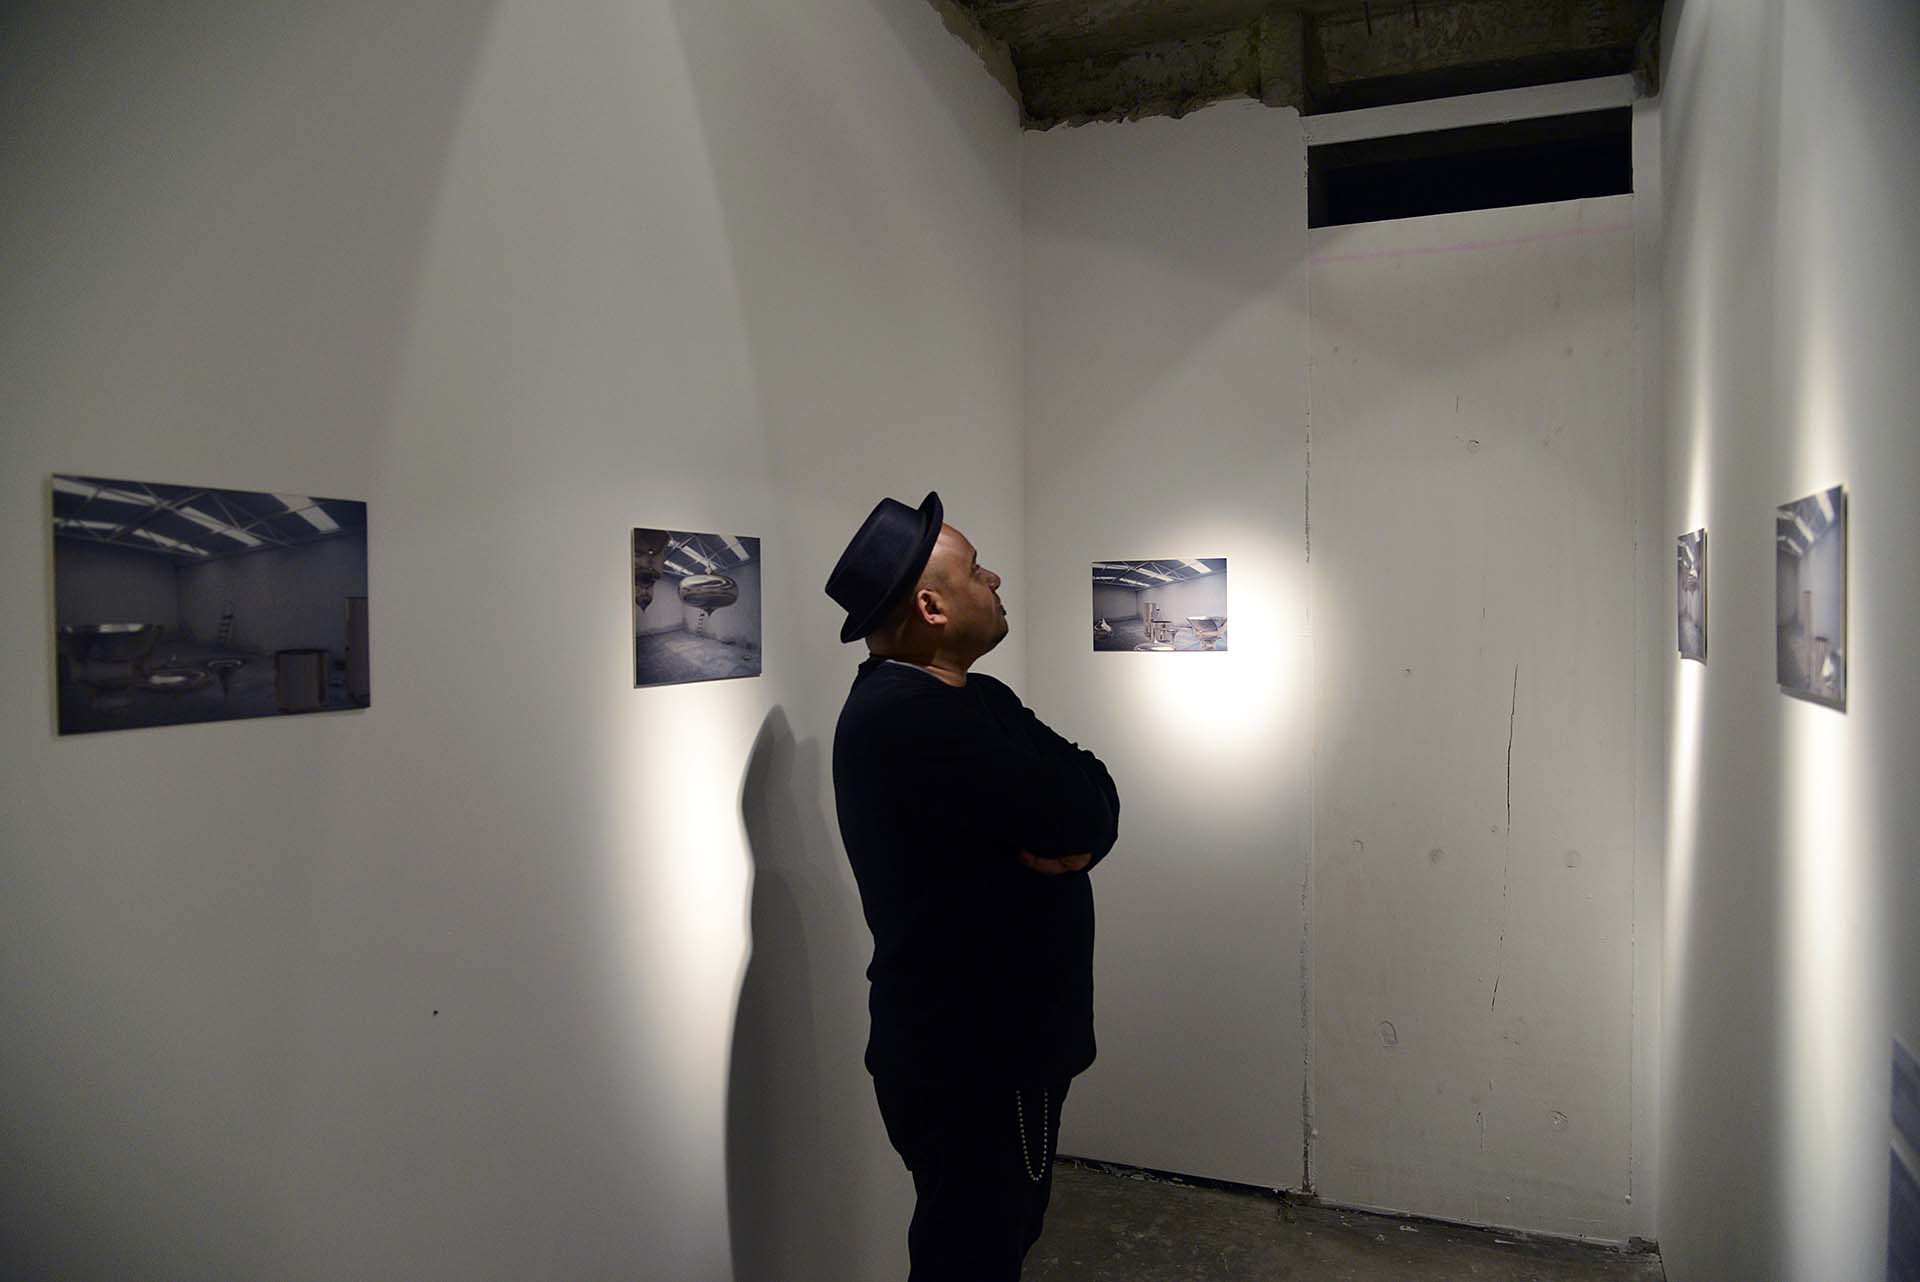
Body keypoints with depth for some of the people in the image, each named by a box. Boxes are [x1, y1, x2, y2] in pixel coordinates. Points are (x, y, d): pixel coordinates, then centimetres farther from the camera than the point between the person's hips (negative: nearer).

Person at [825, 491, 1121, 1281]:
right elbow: (1089, 811, -28)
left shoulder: (955, 701, 8)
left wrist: (1056, 834, -19)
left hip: (987, 1043, 9)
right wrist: (1059, 831, -6)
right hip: (970, 1061, -9)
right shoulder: (913, 717, -25)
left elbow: (1080, 805, 2)